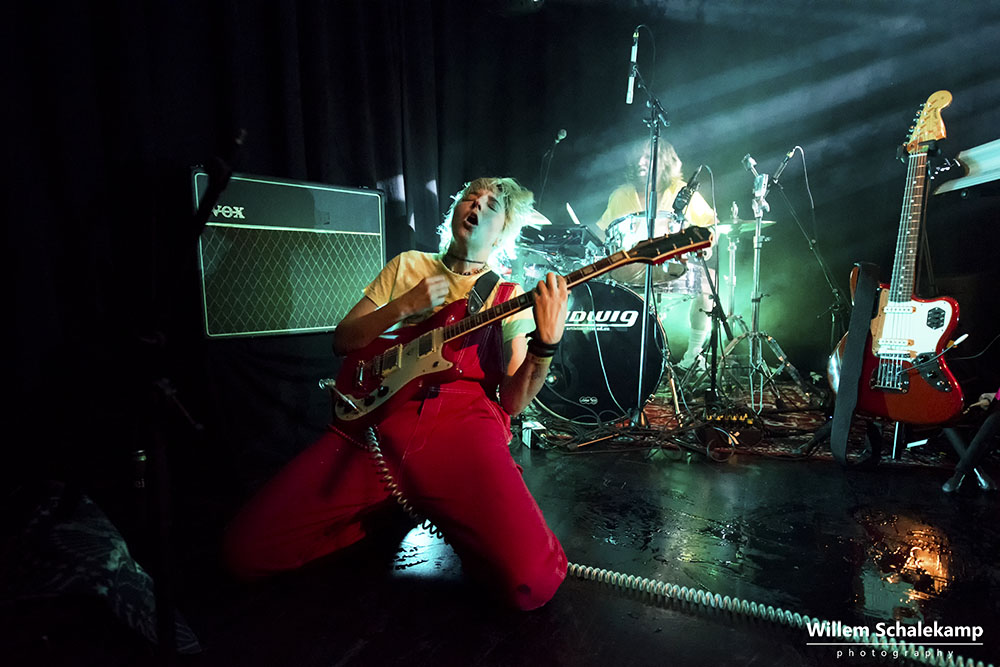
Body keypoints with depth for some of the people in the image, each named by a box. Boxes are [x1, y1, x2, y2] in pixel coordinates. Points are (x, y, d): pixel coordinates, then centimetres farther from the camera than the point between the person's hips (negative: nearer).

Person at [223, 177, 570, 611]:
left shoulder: (509, 296, 14)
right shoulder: (408, 266, 20)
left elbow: (512, 402, 4)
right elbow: (342, 341, 17)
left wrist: (546, 343, -14)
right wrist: (405, 306, 1)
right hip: (377, 414, 3)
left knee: (533, 582, -26)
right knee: (246, 548, -11)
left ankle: (448, 516, 5)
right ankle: (388, 509, 9)